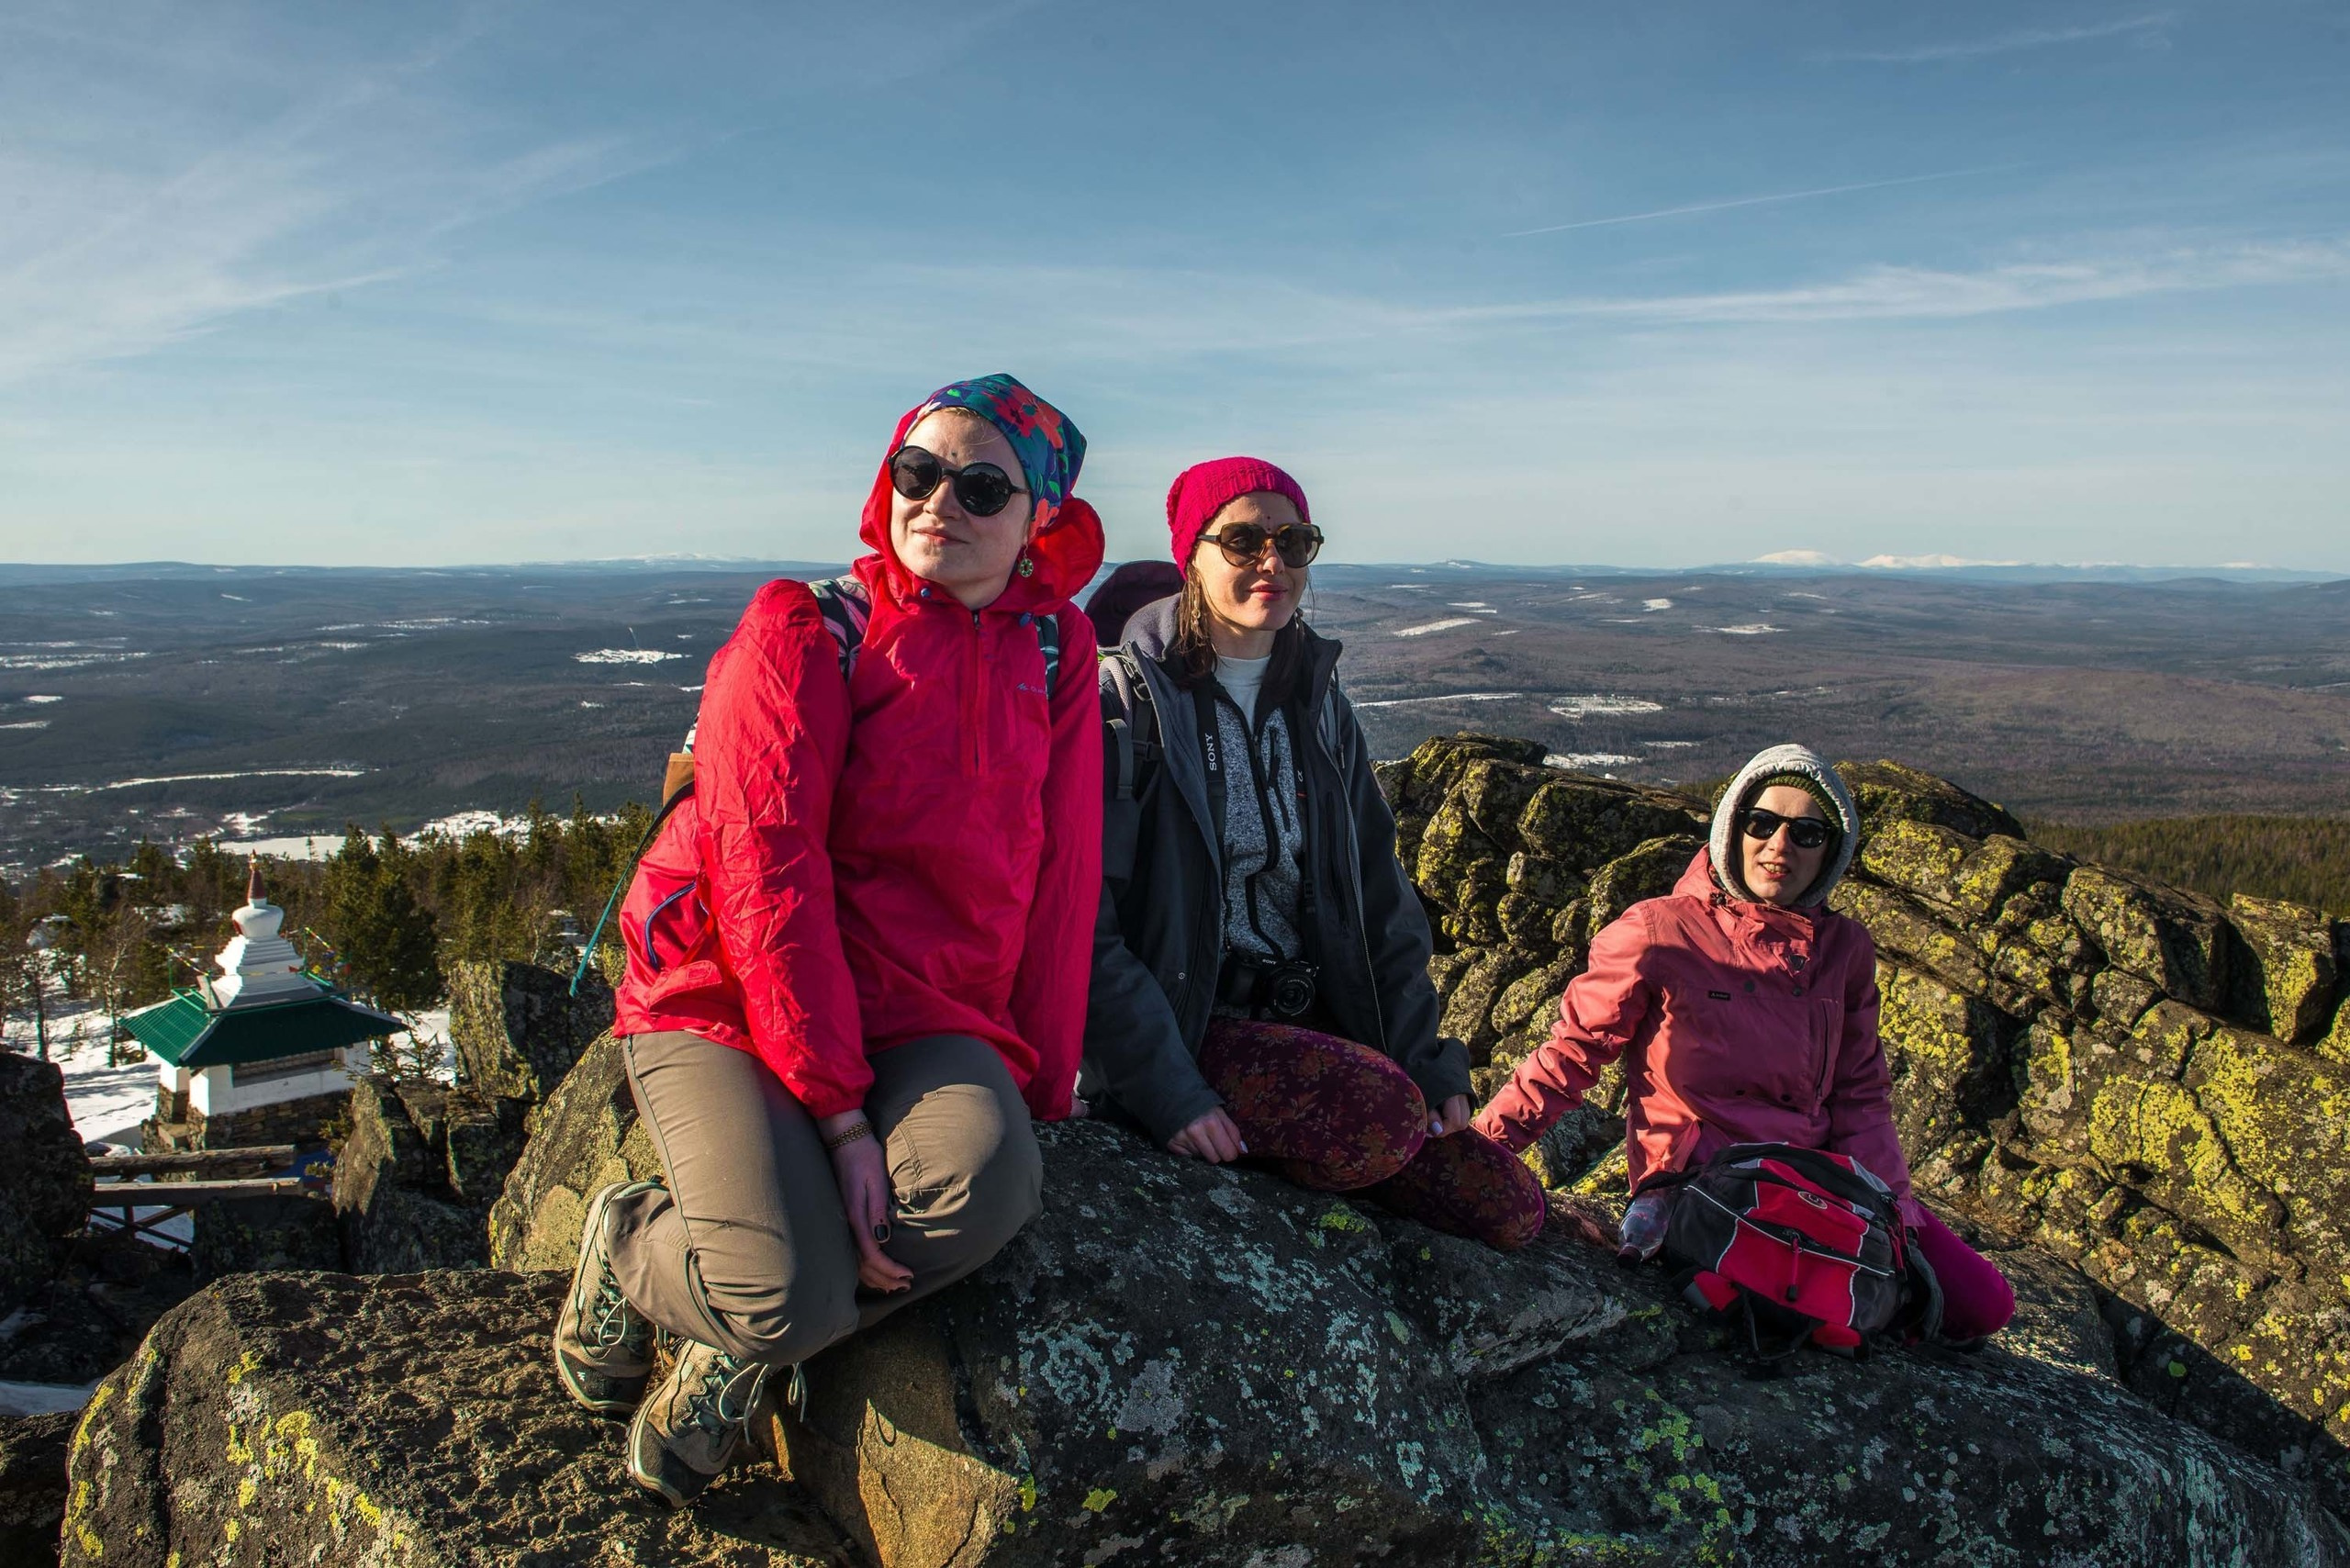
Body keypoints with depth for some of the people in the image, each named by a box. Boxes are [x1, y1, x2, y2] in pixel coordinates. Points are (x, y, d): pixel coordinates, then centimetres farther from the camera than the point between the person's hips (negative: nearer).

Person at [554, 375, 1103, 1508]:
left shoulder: (1056, 651, 6)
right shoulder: (804, 629, -6)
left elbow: (1060, 874, 5)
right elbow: (766, 867, -15)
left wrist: (1038, 1083, -2)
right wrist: (838, 1115, -21)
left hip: (915, 1019, 4)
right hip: (726, 999, -3)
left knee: (989, 1179, -31)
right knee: (792, 1296, -26)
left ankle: (737, 1352, -3)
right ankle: (632, 1250, 11)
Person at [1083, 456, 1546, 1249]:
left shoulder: (1317, 703, 11)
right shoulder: (1127, 700, -9)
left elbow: (1378, 893, 14)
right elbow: (1084, 921, -15)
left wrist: (1426, 1055, 6)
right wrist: (1166, 1088, -22)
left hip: (1311, 1018, 7)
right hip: (1186, 1026, -6)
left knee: (1509, 1206, -4)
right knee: (1389, 1115, -31)